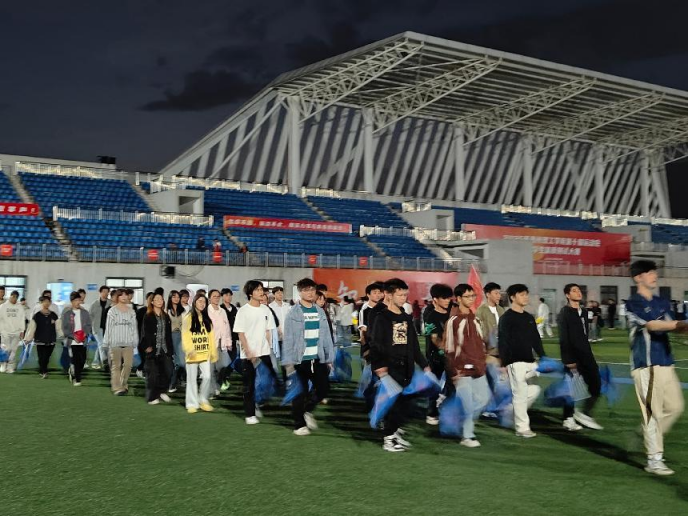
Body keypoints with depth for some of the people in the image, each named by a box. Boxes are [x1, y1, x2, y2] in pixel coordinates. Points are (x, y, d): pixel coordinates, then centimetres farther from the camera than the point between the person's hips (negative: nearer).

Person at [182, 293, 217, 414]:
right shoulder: (188, 318, -1)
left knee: (207, 377, -4)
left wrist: (213, 352, 5)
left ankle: (204, 401, 12)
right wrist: (189, 349, -20)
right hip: (193, 355, -3)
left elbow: (211, 336, 10)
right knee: (192, 379, 3)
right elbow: (185, 336, -8)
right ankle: (192, 404, 11)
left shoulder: (207, 319, 13)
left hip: (205, 353, 3)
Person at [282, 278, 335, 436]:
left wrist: (330, 358, 7)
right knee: (300, 393, 3)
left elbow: (326, 336, 9)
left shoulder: (320, 312, 7)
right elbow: (288, 339, -7)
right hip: (300, 359, -4)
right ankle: (299, 424, 18)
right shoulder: (294, 313, -5)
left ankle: (307, 410, 27)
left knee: (323, 388, 1)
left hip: (318, 359, 4)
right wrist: (288, 362, -12)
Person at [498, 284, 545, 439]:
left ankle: (517, 411, 24)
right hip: (516, 362, -7)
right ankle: (522, 428, 3)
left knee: (535, 390, 5)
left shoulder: (529, 318, 15)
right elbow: (502, 342, -11)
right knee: (520, 394, -5)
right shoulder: (507, 318, -7)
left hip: (530, 361, 7)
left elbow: (536, 339, 19)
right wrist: (504, 363, -15)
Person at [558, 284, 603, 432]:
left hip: (585, 355, 7)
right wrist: (568, 360, -18)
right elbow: (564, 339, -13)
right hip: (573, 356, -7)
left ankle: (585, 413, 11)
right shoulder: (564, 313, -7)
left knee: (595, 386, 1)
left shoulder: (583, 312, 15)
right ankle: (568, 419, 7)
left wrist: (588, 355, 15)